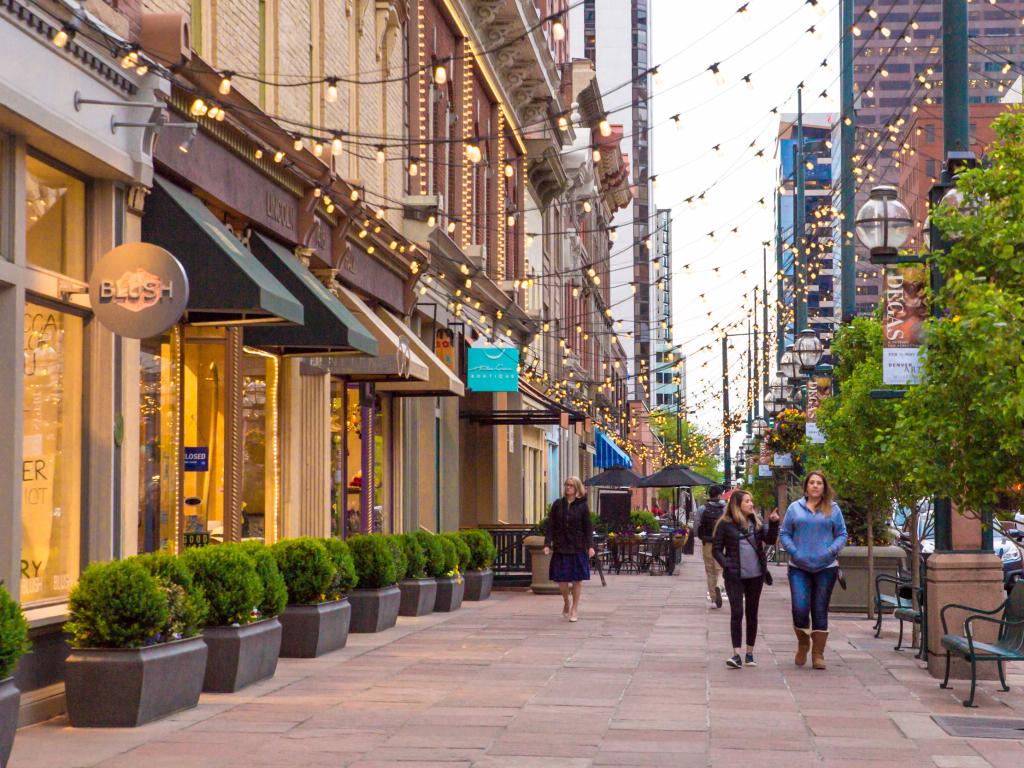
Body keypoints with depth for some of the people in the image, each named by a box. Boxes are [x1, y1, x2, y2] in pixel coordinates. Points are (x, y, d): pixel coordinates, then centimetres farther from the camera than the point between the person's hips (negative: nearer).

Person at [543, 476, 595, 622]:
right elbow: (550, 526, 4)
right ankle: (566, 603, 27)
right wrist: (547, 544, -5)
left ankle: (574, 608, 16)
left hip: (578, 548, -1)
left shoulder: (582, 506, 1)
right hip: (561, 548, 1)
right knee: (561, 579, 0)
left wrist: (590, 546, -11)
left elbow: (588, 528, 0)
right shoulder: (558, 504, 5)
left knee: (577, 579, 3)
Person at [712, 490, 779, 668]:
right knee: (737, 612, -11)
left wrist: (773, 523, -12)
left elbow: (769, 540, 2)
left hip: (755, 575, 4)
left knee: (752, 613, 9)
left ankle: (749, 654, 17)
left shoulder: (756, 521, 9)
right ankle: (736, 655, -12)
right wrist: (727, 565, -13)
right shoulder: (725, 524, -2)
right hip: (735, 577, -4)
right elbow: (716, 549, 0)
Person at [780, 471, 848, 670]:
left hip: (826, 567, 0)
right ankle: (803, 644, 15)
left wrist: (832, 550, -9)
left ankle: (818, 654, 12)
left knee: (820, 611, 3)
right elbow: (785, 534, 9)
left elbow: (842, 534, 8)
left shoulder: (833, 509, 6)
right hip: (799, 567, 0)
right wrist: (794, 552, -7)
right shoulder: (795, 508, 7)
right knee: (800, 609, -12)